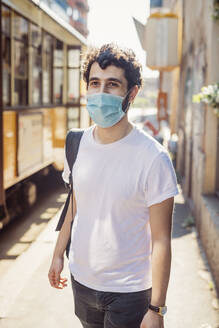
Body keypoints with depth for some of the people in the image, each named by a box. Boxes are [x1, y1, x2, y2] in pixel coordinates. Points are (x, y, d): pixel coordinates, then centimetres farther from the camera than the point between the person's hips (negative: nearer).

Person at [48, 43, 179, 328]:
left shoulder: (153, 157, -19)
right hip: (81, 279, 5)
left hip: (129, 292, -5)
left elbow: (161, 241, -16)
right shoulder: (78, 143, -3)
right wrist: (58, 254, 14)